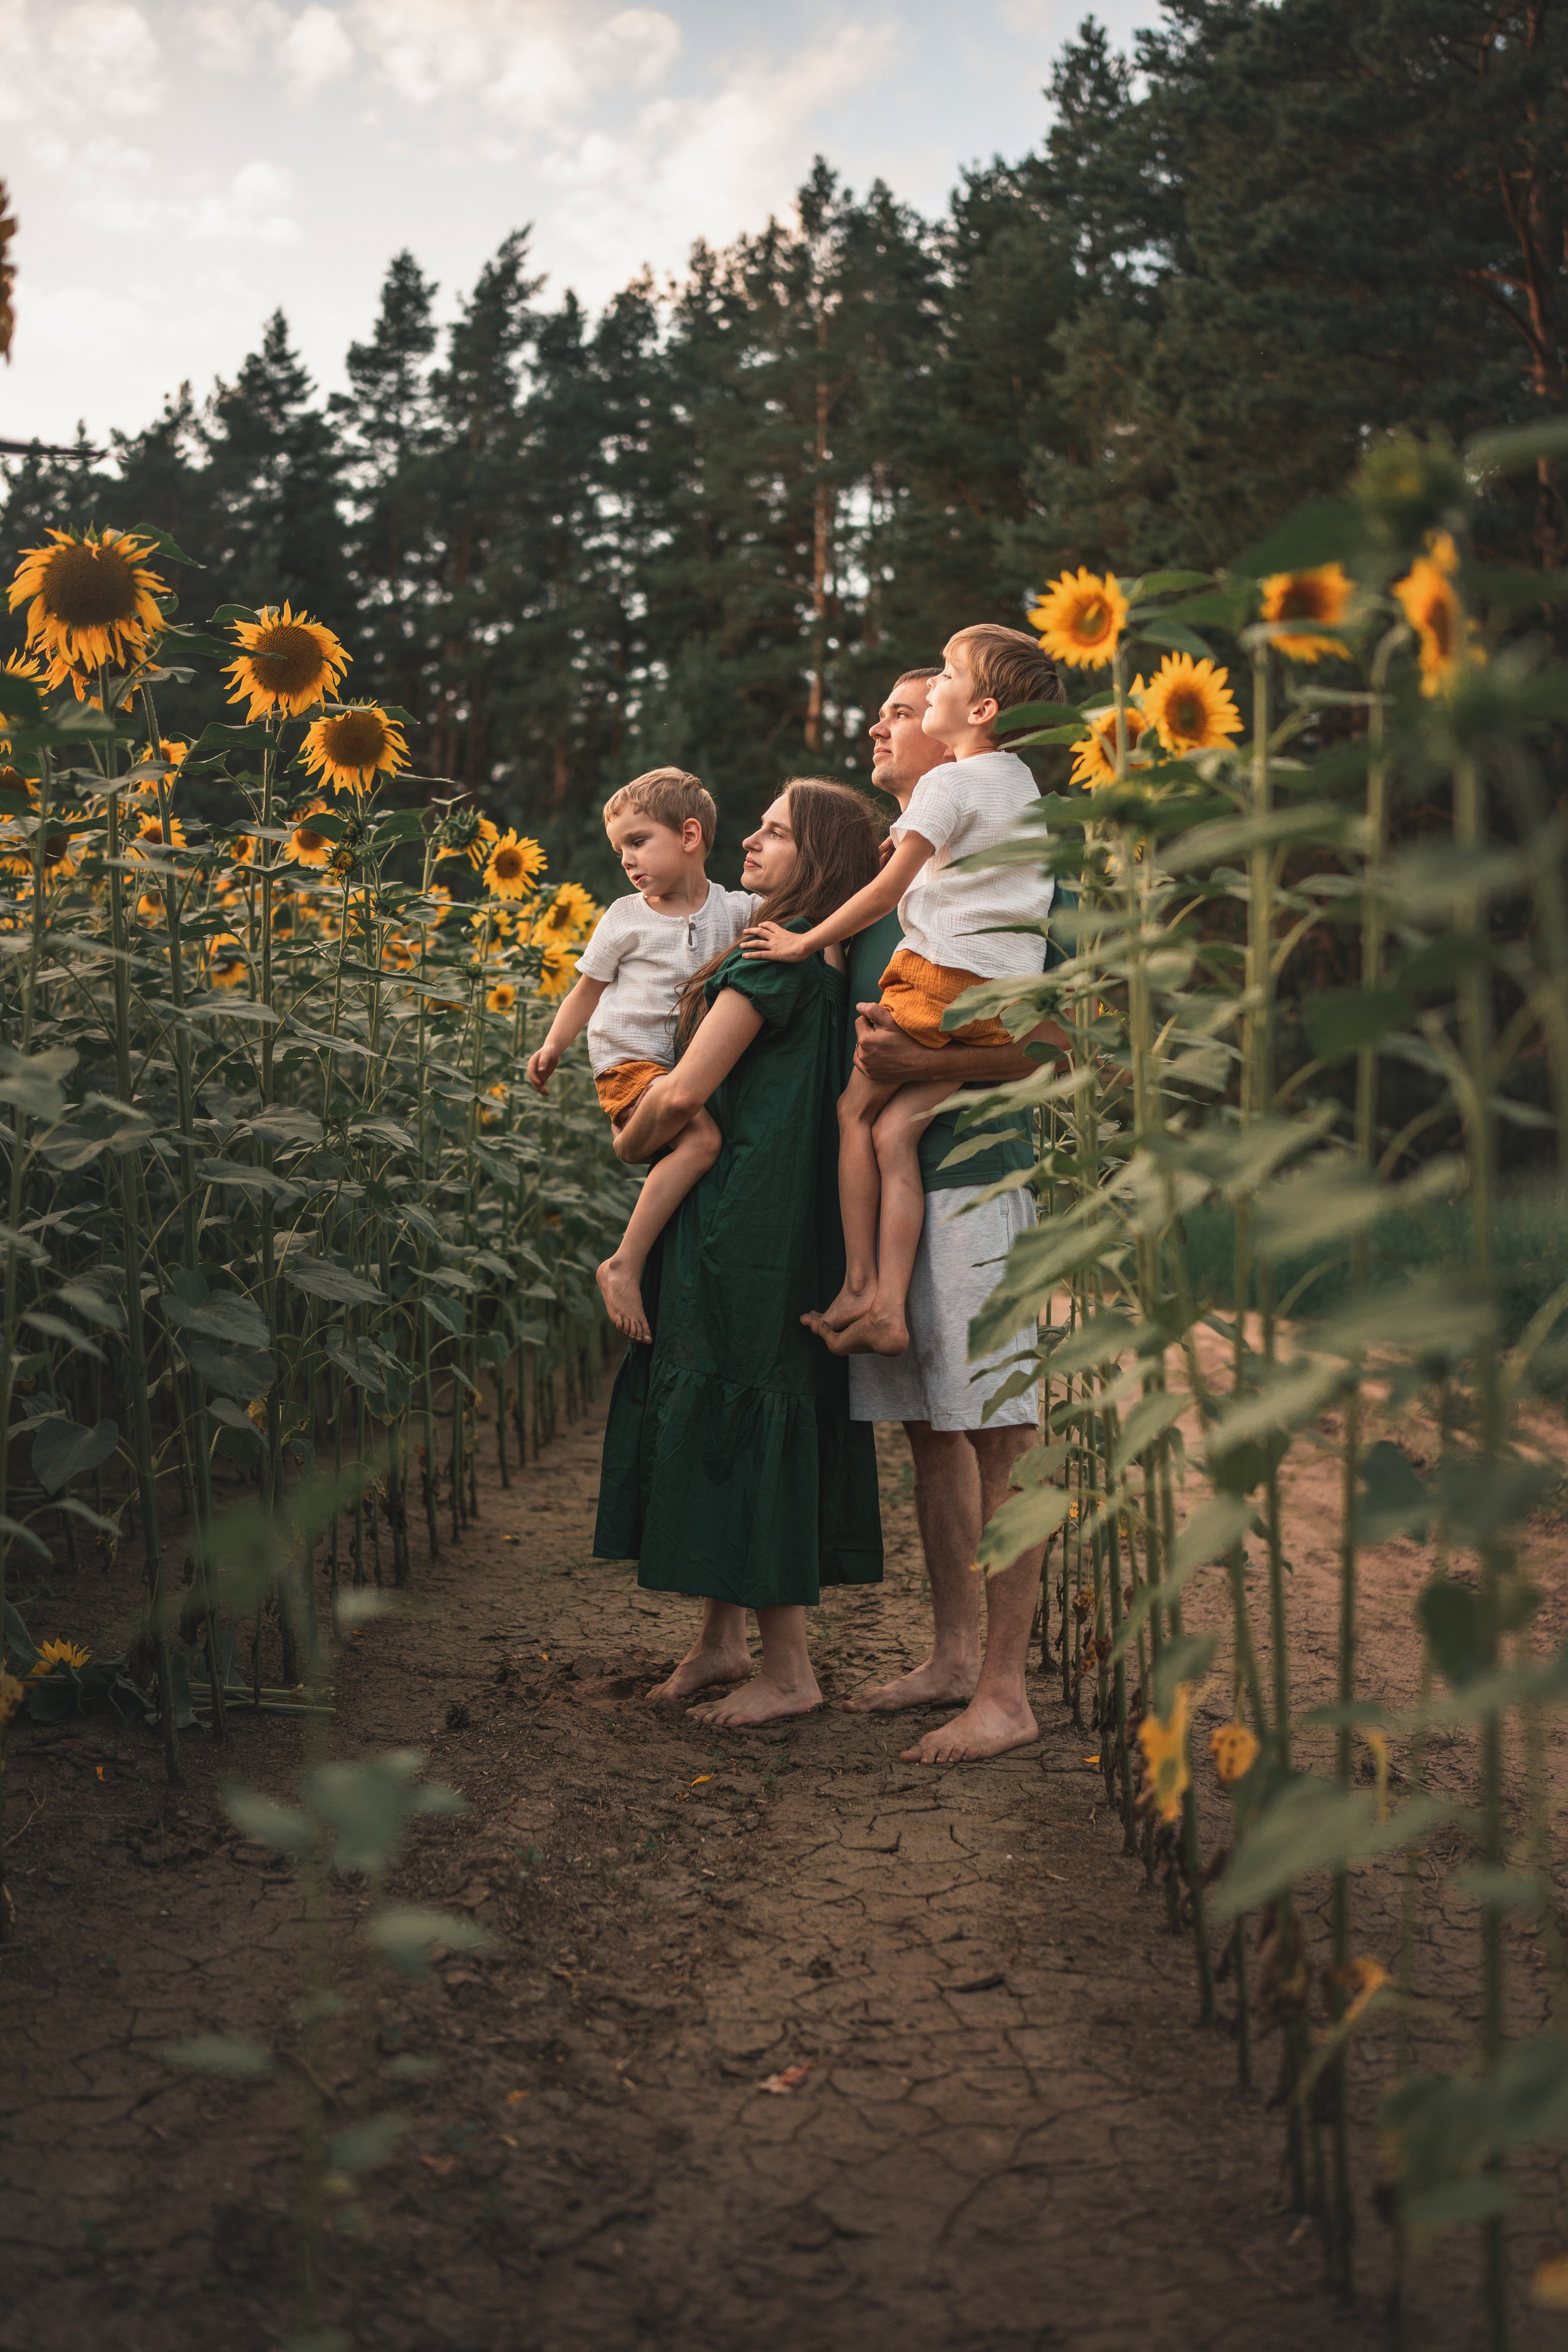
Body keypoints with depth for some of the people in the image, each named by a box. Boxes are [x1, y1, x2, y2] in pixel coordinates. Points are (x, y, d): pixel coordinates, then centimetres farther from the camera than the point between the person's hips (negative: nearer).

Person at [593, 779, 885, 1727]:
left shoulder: (776, 955, -14)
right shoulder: (828, 964, 14)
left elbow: (684, 1093, -18)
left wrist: (627, 1144, 1)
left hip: (744, 1228, -9)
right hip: (790, 1221, 9)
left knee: (743, 1422, -3)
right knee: (740, 1423, 15)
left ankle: (789, 1670, 5)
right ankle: (722, 1638, 25)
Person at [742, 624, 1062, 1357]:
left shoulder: (947, 783, -4)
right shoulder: (1023, 785, 21)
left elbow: (887, 889, -7)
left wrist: (805, 942, 1)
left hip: (941, 975, -7)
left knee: (856, 1110, 6)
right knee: (895, 1130, 0)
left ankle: (860, 1287, 4)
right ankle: (890, 1307, -14)